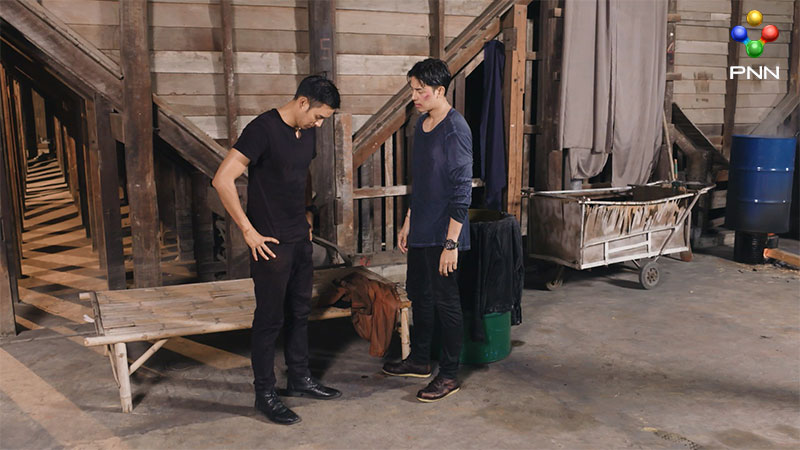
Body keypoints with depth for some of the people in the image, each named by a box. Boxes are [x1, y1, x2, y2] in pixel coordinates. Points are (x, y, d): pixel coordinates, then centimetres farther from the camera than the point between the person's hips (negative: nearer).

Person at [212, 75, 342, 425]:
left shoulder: (307, 133, 8)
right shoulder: (263, 129, -18)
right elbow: (222, 180, -22)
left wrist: (307, 212, 14)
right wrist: (249, 231, -19)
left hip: (300, 239, 8)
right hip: (271, 243, -8)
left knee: (299, 312, 17)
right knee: (270, 318, 1)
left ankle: (299, 379, 32)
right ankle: (265, 394, 15)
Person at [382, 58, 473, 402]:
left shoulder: (455, 130, -17)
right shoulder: (422, 124, 11)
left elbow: (462, 190, -20)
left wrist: (451, 243, -22)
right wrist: (407, 223, 19)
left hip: (443, 233, -9)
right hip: (421, 231, 9)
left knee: (446, 302, 1)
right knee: (419, 294, 18)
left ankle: (449, 375, 15)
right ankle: (420, 361, 35)